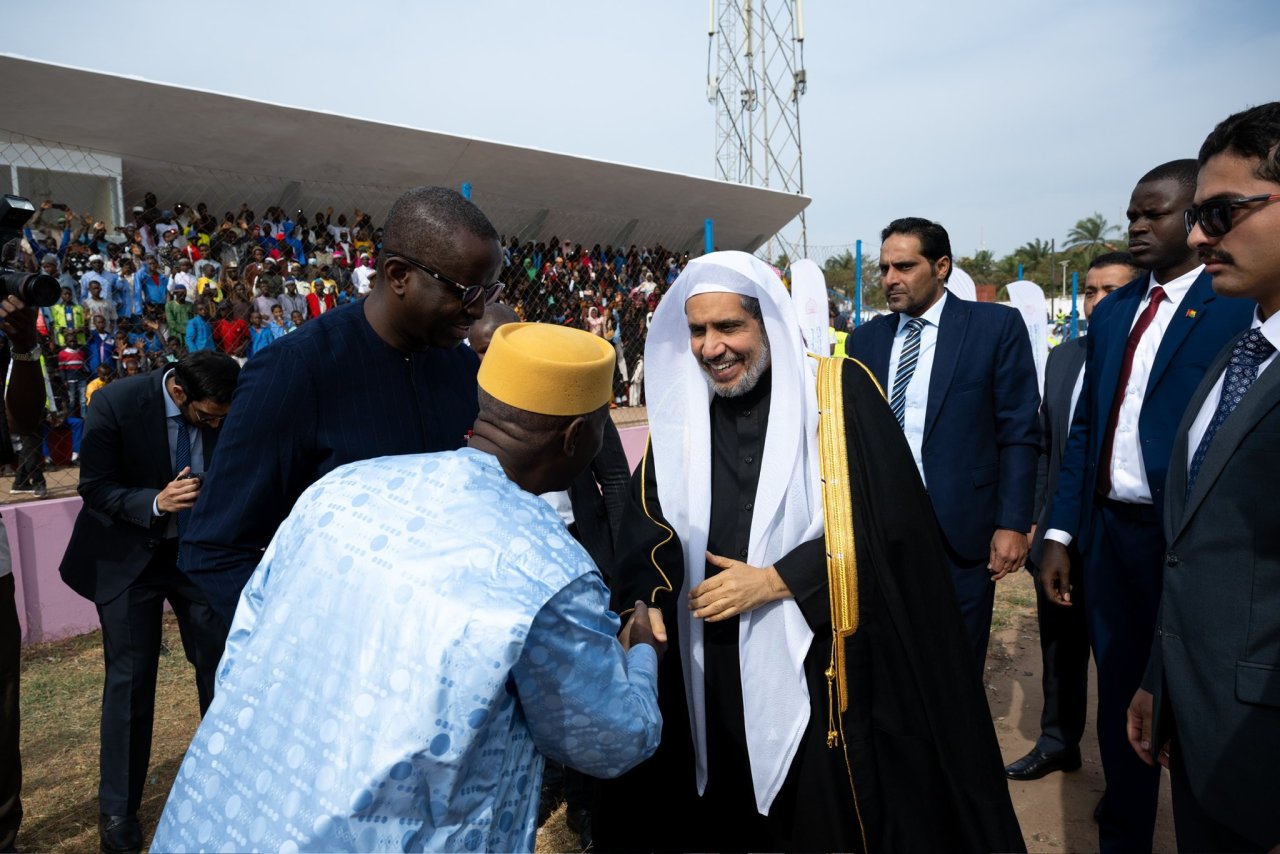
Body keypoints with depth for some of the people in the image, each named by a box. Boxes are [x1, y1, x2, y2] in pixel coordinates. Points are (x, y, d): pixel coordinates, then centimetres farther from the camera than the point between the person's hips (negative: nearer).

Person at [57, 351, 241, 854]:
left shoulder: (225, 413, -14)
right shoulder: (115, 404, -21)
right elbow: (95, 490, -16)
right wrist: (156, 503, -33)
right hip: (128, 556, -2)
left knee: (220, 665, 6)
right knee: (129, 680, 2)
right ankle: (117, 808, 21)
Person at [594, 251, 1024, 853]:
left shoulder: (840, 392, -8)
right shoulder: (680, 411, 4)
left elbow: (889, 522, -11)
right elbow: (647, 524, 2)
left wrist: (775, 580, -16)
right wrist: (648, 605, -17)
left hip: (819, 665, -3)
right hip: (711, 677, 4)